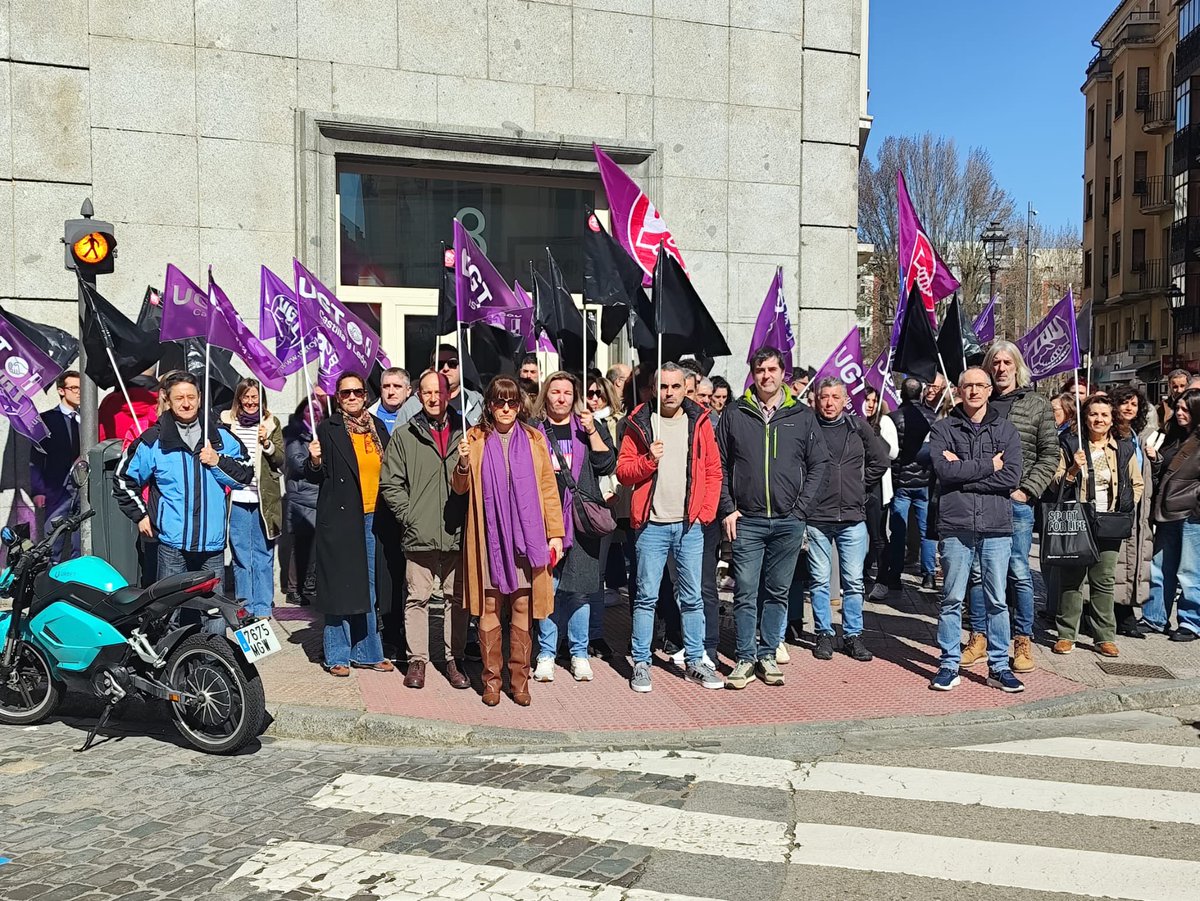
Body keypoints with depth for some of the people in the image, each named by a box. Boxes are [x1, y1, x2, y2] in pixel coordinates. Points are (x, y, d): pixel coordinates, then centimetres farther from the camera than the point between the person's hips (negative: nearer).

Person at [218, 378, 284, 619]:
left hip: (264, 500, 0)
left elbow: (281, 460, 2)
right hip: (236, 499, 1)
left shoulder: (271, 423, 8)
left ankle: (263, 610, 9)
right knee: (241, 557, 5)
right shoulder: (227, 422, 9)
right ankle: (244, 609, 14)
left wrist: (267, 443, -13)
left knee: (263, 557, 2)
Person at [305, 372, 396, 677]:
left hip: (372, 519, 5)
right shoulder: (328, 429, -3)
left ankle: (367, 651, 20)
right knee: (340, 587, 0)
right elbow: (316, 476, -3)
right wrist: (315, 462, -22)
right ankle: (338, 655, 11)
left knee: (368, 588, 11)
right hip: (339, 518, -5)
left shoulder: (378, 428, 11)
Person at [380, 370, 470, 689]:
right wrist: (408, 515, -4)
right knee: (417, 597, 5)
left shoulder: (465, 433, 7)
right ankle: (417, 659, 16)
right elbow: (390, 483, 4)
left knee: (457, 598, 8)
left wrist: (469, 499, -2)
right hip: (419, 536, -1)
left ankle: (454, 659, 18)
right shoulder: (404, 436, 6)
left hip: (458, 534, 1)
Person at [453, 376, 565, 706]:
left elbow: (548, 488, 8)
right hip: (489, 538, 0)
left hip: (526, 536, 0)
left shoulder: (534, 439, 8)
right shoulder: (476, 439, 7)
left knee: (522, 610, 3)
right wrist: (464, 464, -11)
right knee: (489, 610, 2)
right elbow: (460, 489, 10)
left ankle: (519, 679, 12)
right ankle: (491, 678, 12)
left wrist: (555, 532, 3)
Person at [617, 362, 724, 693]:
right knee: (646, 597, 2)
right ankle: (641, 663, 12)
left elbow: (714, 471, 7)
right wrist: (648, 460, -16)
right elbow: (623, 471, 1)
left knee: (692, 597, 9)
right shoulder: (639, 423, 3)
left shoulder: (699, 421, 7)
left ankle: (694, 662, 20)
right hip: (651, 525, -1)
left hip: (690, 525, 2)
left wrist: (706, 513, -2)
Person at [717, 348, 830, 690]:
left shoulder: (802, 416, 6)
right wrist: (727, 508, -3)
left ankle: (767, 655, 21)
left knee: (778, 592, 9)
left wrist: (802, 507, -4)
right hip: (747, 521, -1)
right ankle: (745, 658, 11)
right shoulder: (734, 414, 4)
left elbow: (820, 464, 6)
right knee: (746, 593, 0)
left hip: (789, 521, 1)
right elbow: (719, 465, 5)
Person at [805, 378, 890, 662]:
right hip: (816, 518, -2)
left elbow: (879, 461, 16)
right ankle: (824, 634, 18)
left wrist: (861, 488, 11)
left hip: (853, 517, 2)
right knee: (819, 580, 6)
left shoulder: (858, 427, 5)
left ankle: (852, 635, 17)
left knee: (854, 581, 6)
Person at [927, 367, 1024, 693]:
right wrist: (988, 465, -8)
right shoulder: (943, 428, 5)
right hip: (956, 526, -1)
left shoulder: (1006, 430, 9)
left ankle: (999, 666, 19)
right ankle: (949, 665, 14)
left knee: (997, 601, 8)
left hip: (996, 527, 1)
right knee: (952, 599, 5)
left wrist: (964, 471, -10)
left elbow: (1011, 477, -5)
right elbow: (944, 470, -12)